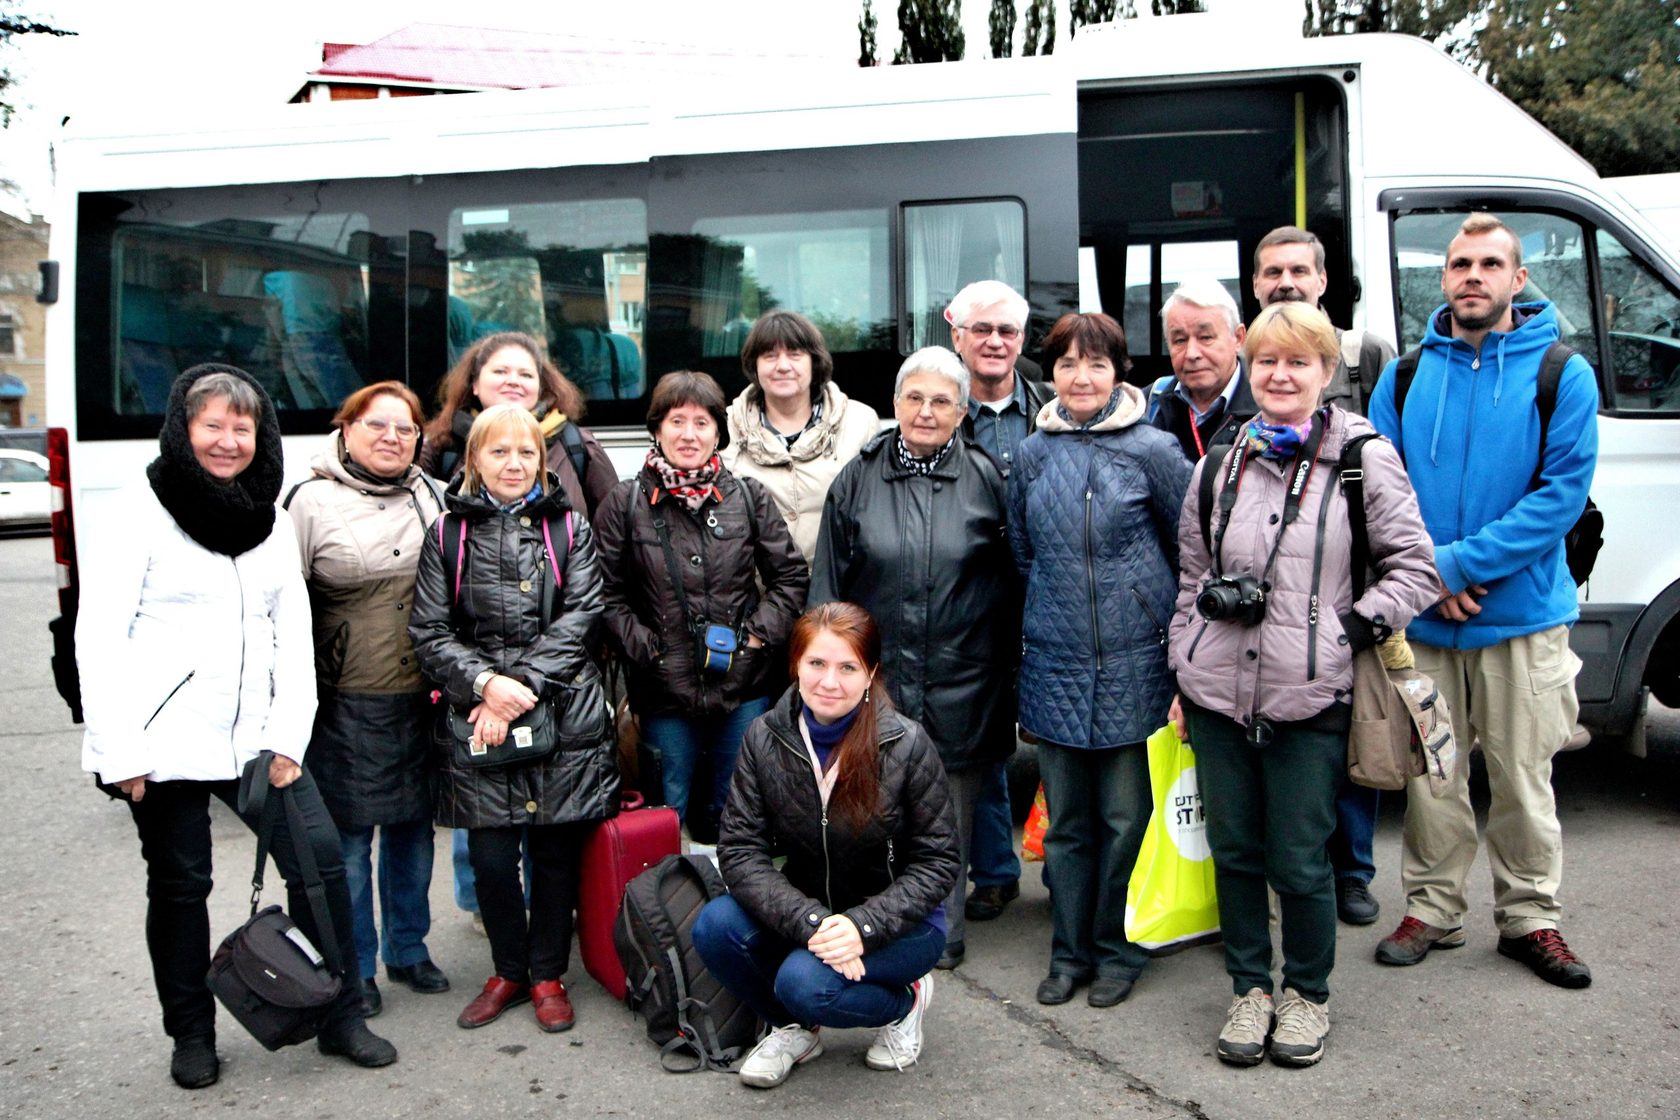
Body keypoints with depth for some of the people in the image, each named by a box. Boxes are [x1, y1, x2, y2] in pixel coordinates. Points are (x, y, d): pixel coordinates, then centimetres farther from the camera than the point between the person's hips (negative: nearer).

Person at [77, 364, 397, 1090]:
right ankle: (192, 1037, 26)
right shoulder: (139, 516, -4)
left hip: (256, 739, 4)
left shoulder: (272, 522, 11)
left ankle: (341, 1020, 11)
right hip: (166, 746, -4)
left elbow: (294, 634, 9)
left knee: (321, 859, -3)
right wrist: (121, 753, -14)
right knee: (179, 887, 7)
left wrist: (289, 735, -1)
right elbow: (98, 639, -8)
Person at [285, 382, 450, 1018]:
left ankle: (409, 951, 31)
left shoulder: (430, 498, 9)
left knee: (413, 830, 14)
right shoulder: (313, 500, -3)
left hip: (421, 699, 4)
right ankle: (354, 970, 21)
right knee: (348, 839, 5)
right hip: (345, 706, -4)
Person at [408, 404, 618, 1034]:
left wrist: (523, 686, -13)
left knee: (556, 850, 6)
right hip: (475, 721, 1)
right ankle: (508, 971, 27)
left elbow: (580, 615, -4)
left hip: (561, 715, 0)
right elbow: (429, 632, 2)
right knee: (490, 856, 4)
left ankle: (548, 974, 25)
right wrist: (484, 682, -14)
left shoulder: (569, 528, 7)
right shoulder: (447, 534, 8)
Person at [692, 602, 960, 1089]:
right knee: (715, 926, -23)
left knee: (805, 981, -30)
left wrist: (863, 925, -26)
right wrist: (809, 920, -27)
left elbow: (937, 862, -12)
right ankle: (794, 1027, 7)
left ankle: (906, 1000, 4)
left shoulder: (907, 744, -17)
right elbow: (739, 848, -12)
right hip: (808, 908, 4)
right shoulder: (765, 738, -10)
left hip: (897, 922, -3)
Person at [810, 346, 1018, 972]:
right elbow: (827, 584, 6)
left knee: (951, 814, 10)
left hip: (962, 682, 0)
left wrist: (1008, 668, 6)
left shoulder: (987, 479, 2)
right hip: (878, 679, 1)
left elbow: (1010, 583, 6)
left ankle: (941, 933, 27)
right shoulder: (858, 479, 4)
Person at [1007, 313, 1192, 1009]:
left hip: (1130, 660, -3)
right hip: (1054, 662, 3)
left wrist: (1161, 613, 7)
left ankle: (1116, 949, 23)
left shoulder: (1151, 449, -4)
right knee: (1066, 819, 11)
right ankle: (1070, 951, 25)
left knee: (1124, 815, 5)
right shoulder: (1034, 454, 7)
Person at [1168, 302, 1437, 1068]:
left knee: (1299, 861, 3)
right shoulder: (1220, 465, 11)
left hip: (1311, 696, -3)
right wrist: (1184, 678, 12)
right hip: (1218, 693, 4)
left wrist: (1353, 628, -11)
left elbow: (1414, 569, 1)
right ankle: (1250, 988, 29)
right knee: (1234, 851, 11)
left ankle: (1307, 995, 26)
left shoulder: (1364, 459, 0)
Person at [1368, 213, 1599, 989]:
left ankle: (1529, 918, 25)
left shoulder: (1563, 374, -2)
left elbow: (1564, 489, -11)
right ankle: (1431, 910, 25)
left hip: (1522, 613, -2)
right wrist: (1422, 573, -12)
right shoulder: (1405, 375, 5)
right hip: (1422, 616, 2)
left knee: (1523, 776, 8)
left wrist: (1462, 562, -18)